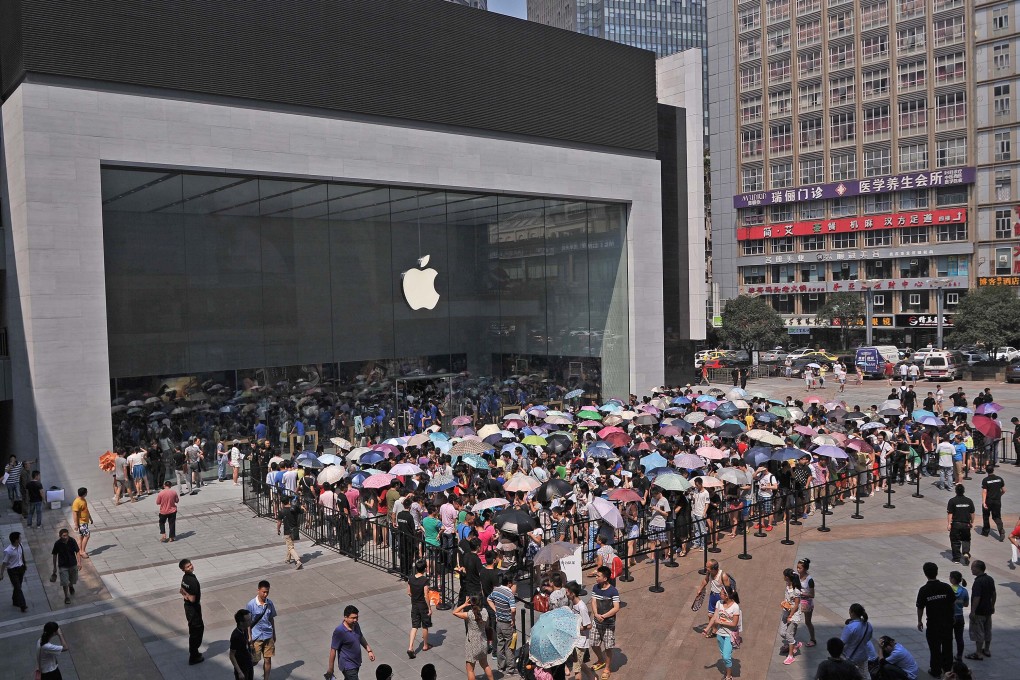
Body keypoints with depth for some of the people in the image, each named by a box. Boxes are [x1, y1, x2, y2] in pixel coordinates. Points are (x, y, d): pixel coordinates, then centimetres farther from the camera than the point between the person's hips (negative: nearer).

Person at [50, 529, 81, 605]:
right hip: (63, 565, -2)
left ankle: (71, 586, 55)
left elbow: (77, 552, -12)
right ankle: (67, 597, 16)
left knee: (73, 579, 20)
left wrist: (79, 562, -24)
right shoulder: (57, 543, -18)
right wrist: (54, 567, 2)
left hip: (73, 564, 2)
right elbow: (55, 555, -4)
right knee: (65, 582, -4)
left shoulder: (72, 541, -17)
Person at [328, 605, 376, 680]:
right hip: (347, 665, -8)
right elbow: (333, 650, -20)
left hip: (356, 662, 8)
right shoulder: (339, 631, -27)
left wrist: (369, 650, 11)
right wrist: (330, 668, -14)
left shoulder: (356, 625, -4)